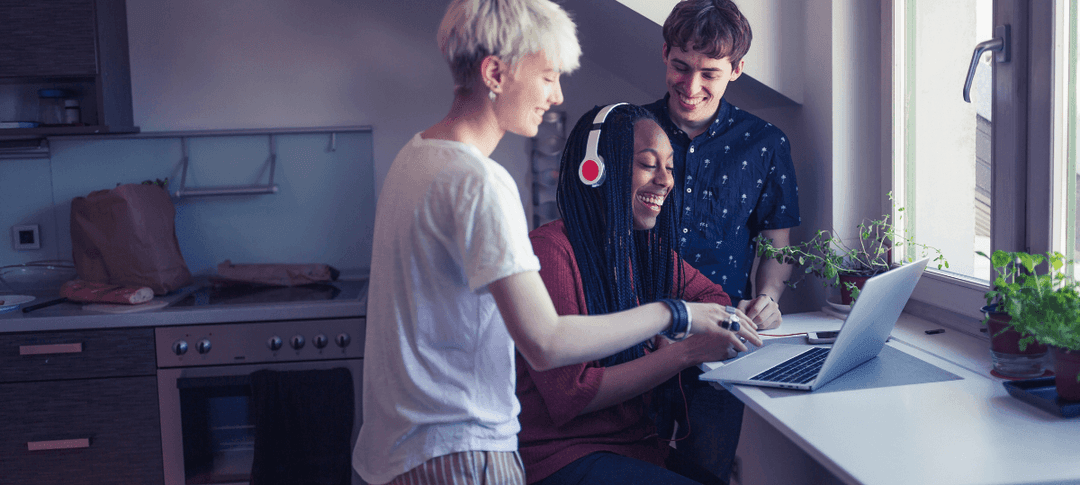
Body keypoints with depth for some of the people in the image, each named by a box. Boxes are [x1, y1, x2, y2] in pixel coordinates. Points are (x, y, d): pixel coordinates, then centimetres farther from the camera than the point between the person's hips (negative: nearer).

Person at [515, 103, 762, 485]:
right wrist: (688, 352, -23)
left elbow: (712, 295, 21)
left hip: (637, 442, 7)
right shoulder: (550, 251, -15)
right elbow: (569, 395, -19)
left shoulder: (647, 247, 8)